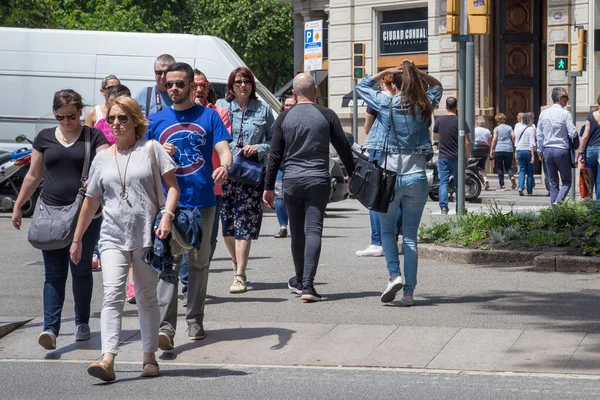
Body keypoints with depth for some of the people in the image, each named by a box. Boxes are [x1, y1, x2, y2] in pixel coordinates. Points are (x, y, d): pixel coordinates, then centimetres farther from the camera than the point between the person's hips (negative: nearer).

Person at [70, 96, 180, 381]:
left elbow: (172, 186, -2)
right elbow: (91, 201, 18)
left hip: (147, 236, -2)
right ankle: (108, 360, -24)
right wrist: (77, 238, 20)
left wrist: (167, 215, -19)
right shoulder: (102, 158, 12)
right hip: (113, 237, 2)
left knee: (147, 298, 9)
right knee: (112, 295, -14)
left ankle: (149, 357, 19)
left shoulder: (151, 149, 2)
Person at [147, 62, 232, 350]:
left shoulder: (209, 116, 5)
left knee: (199, 263, 11)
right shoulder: (156, 120, 10)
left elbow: (223, 148, -5)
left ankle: (194, 320, 25)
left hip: (202, 202, 0)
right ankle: (166, 326, -19)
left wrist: (224, 167, -27)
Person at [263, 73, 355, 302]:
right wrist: (353, 176, 16)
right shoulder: (327, 116, -1)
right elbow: (343, 148, 3)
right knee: (313, 231, -6)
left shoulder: (284, 118, 3)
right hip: (318, 181, -2)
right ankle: (307, 285, -18)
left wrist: (269, 187, 11)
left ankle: (300, 281, 30)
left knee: (297, 232, 14)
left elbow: (275, 156, 5)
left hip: (292, 181, 2)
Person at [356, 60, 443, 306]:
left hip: (390, 175, -2)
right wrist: (416, 72, 10)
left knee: (387, 230, 14)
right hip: (417, 176, 2)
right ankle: (409, 292, 4)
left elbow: (361, 86, 15)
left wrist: (386, 72, 6)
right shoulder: (424, 106, 2)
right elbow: (436, 86, 24)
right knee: (410, 236, 6)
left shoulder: (386, 103, -3)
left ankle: (394, 275, -7)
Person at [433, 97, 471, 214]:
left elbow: (435, 137, 16)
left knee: (443, 182, 1)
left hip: (443, 157, 1)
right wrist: (467, 156, 3)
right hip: (457, 158, -1)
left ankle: (443, 206, -10)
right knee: (458, 183, 9)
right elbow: (467, 142, -8)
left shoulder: (439, 121, 1)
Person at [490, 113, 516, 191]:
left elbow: (494, 139, -5)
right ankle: (512, 177, -17)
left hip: (498, 149, -3)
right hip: (508, 149, 3)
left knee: (499, 168, 4)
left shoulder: (497, 128, 1)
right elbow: (513, 136, 0)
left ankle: (501, 185, 1)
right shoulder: (509, 127, 8)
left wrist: (491, 149, -2)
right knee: (508, 166, 14)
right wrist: (513, 146, 14)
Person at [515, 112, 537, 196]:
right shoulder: (531, 129, -9)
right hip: (528, 151, -4)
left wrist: (516, 154, 19)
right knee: (530, 172, 6)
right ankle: (529, 191, 9)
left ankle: (520, 187, -14)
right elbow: (532, 143, -13)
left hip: (520, 151, 4)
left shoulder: (519, 129, 7)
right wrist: (533, 156, -13)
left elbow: (516, 142, 11)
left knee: (522, 170, 7)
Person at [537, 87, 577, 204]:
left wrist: (541, 151, 18)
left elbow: (539, 135, 10)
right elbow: (572, 134, -11)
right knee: (566, 181, 3)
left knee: (553, 182, 11)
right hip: (562, 150, -5)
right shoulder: (565, 114, -10)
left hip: (547, 150, 5)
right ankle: (558, 201, -18)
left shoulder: (543, 113, 6)